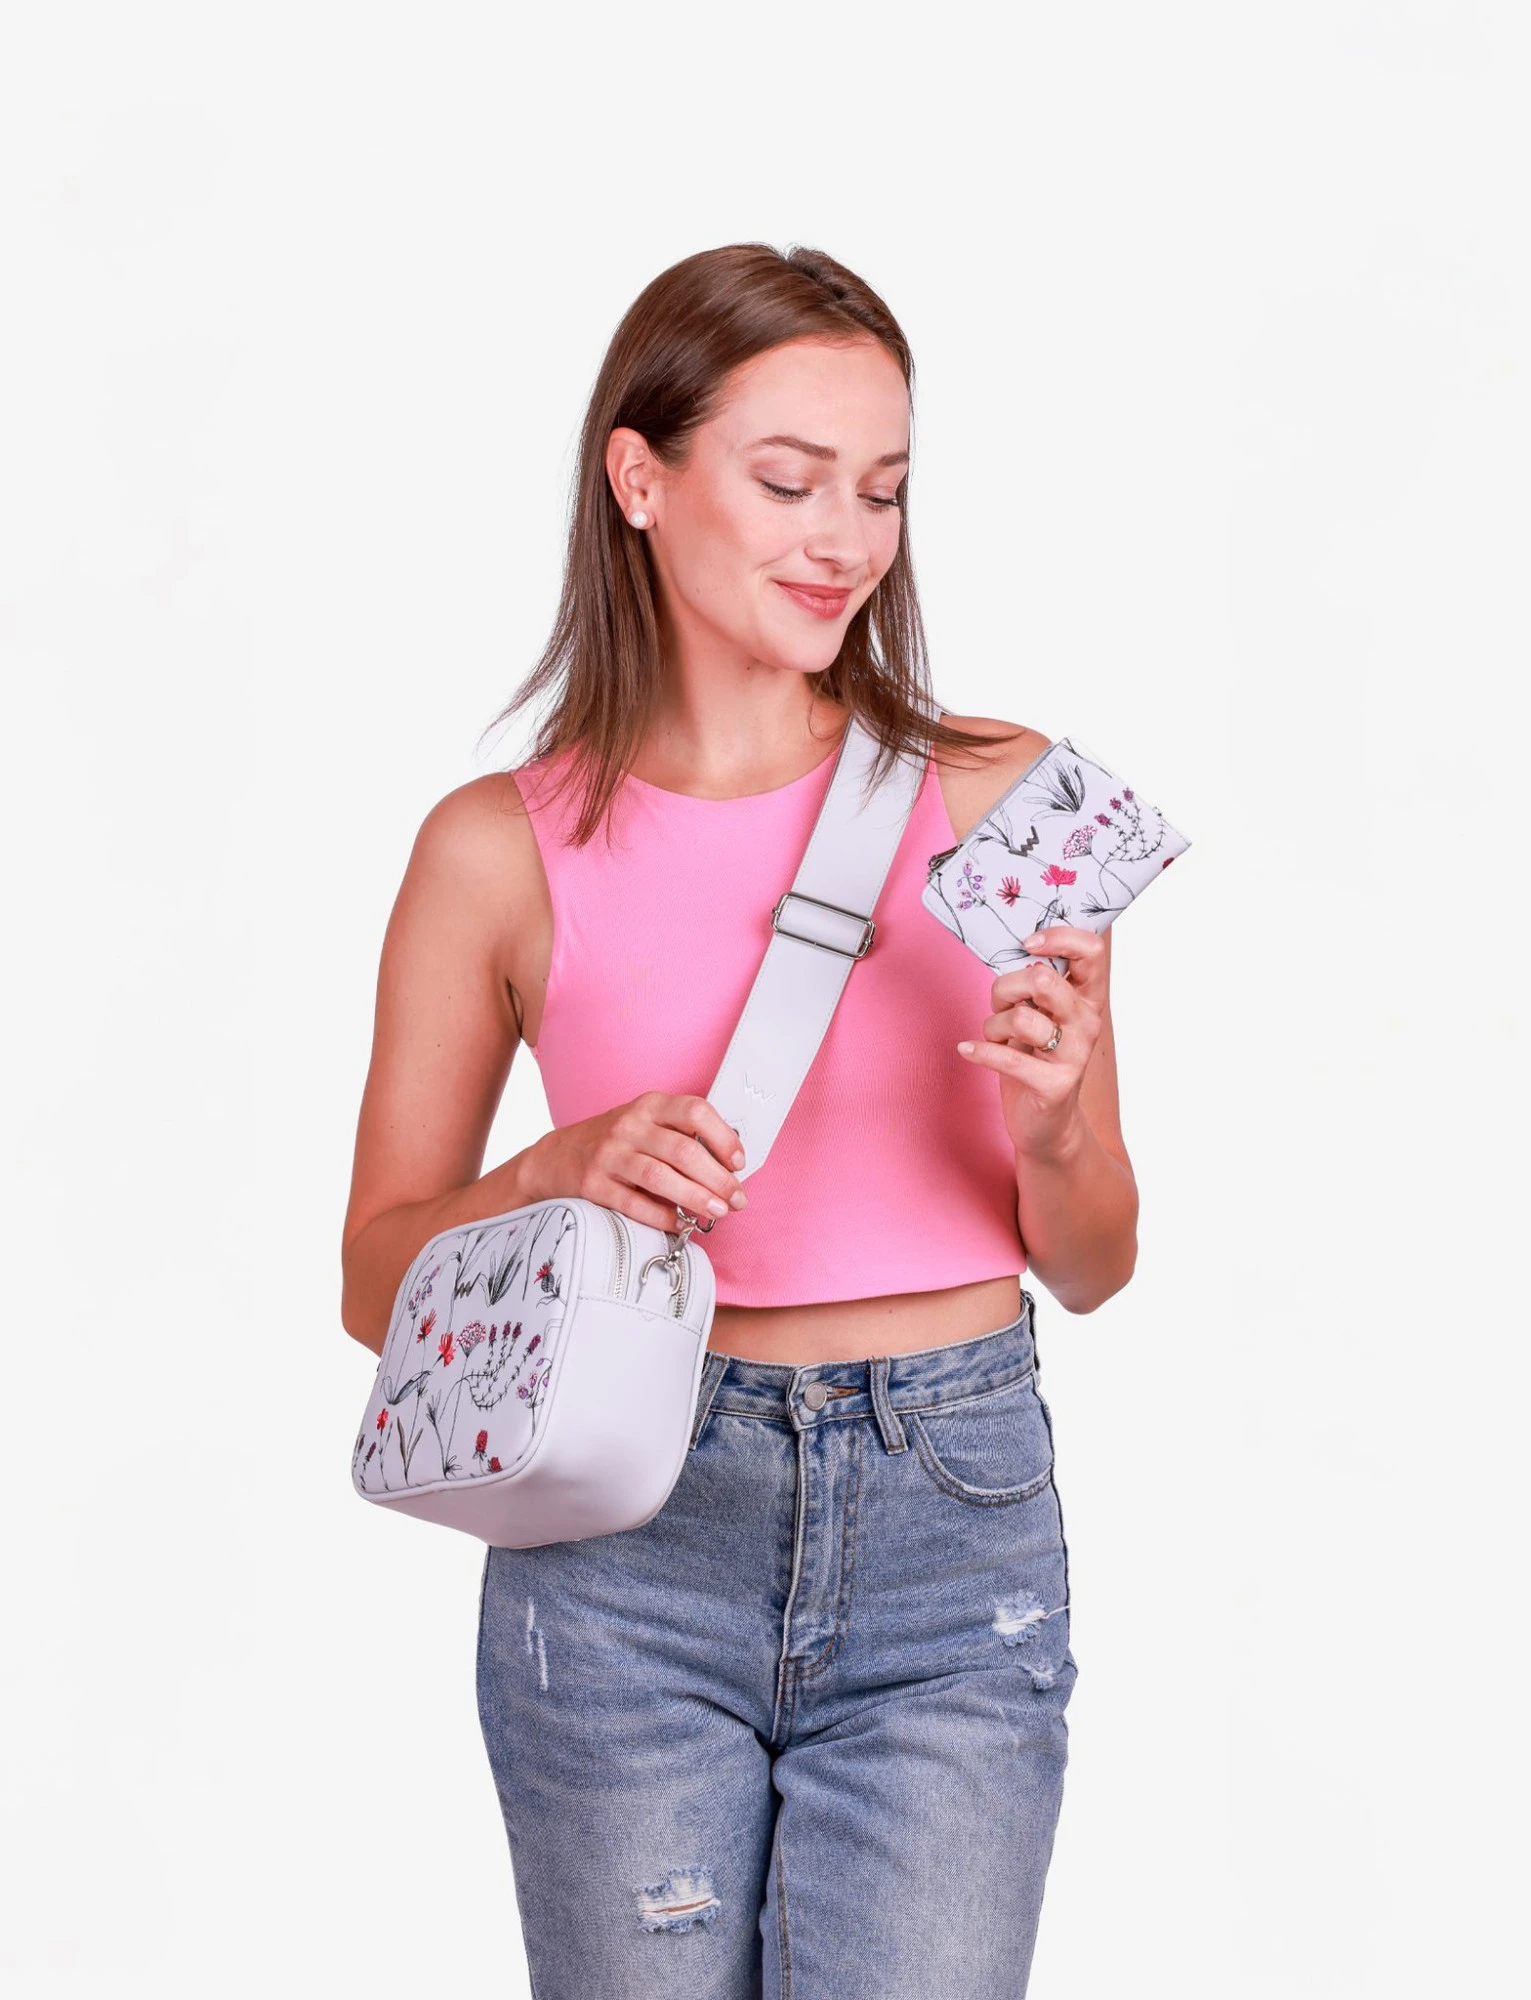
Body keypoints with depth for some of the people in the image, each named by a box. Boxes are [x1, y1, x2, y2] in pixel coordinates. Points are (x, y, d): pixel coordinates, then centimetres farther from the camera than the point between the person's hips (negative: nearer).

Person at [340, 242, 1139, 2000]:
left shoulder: (997, 801, 0)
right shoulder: (502, 850, -1)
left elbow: (1090, 1267, 7)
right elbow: (380, 1281, 5)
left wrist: (1052, 1124, -15)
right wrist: (565, 1178, -14)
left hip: (951, 1541, 0)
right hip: (627, 1543, 0)